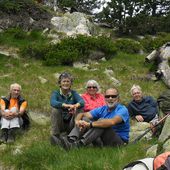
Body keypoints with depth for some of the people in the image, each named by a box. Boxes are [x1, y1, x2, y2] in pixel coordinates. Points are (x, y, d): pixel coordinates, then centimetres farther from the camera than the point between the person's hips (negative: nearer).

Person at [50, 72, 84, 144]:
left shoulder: (73, 93, 4)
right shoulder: (56, 93, -1)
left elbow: (82, 101, -17)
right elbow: (53, 102, -25)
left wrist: (76, 105, -42)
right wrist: (66, 105, -43)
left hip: (71, 123, 1)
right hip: (59, 124, -1)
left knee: (79, 109, -21)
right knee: (55, 110, -26)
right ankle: (55, 136, -19)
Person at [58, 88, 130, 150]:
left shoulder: (122, 109, -11)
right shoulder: (102, 109, 8)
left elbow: (112, 122, -32)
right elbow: (82, 114, 1)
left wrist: (90, 124, -34)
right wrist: (77, 121, -24)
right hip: (102, 141, 6)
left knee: (101, 121, -30)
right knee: (84, 119, -7)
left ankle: (79, 144, -41)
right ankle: (70, 140, -30)